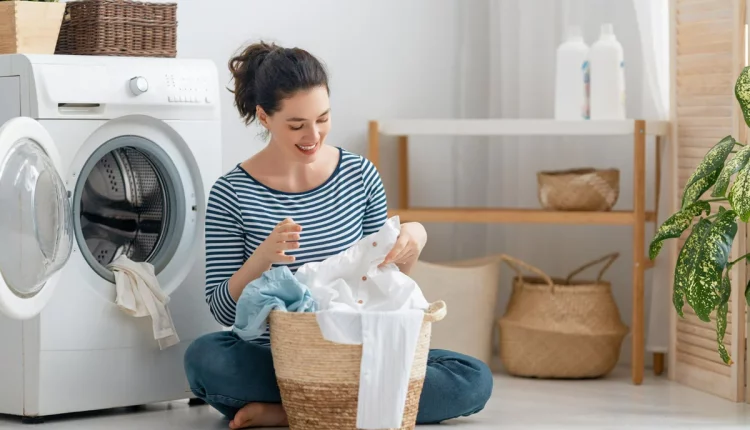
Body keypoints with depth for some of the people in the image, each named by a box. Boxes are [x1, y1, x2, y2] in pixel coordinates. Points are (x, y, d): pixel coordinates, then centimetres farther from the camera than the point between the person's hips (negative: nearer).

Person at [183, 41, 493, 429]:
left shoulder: (360, 175, 2)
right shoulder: (233, 194, -6)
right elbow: (223, 311, -7)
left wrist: (411, 244, -12)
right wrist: (263, 257, -25)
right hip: (274, 359, -3)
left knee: (474, 380, -20)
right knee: (204, 357, -34)